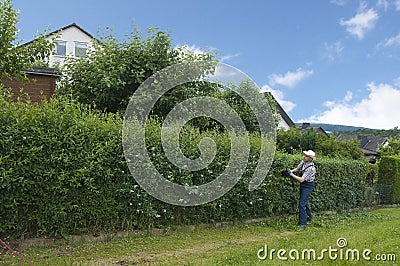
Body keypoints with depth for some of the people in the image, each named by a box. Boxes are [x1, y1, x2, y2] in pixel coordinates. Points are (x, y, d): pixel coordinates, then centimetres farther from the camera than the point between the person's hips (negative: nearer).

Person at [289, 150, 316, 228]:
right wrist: (291, 171, -8)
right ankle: (309, 217, 42)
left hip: (308, 186, -9)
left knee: (302, 204, -11)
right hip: (303, 185, 9)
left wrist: (291, 174, -28)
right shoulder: (303, 161, -6)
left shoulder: (311, 168, -30)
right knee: (304, 202, 23)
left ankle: (302, 224, -6)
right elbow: (297, 169, 11)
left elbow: (301, 180, -31)